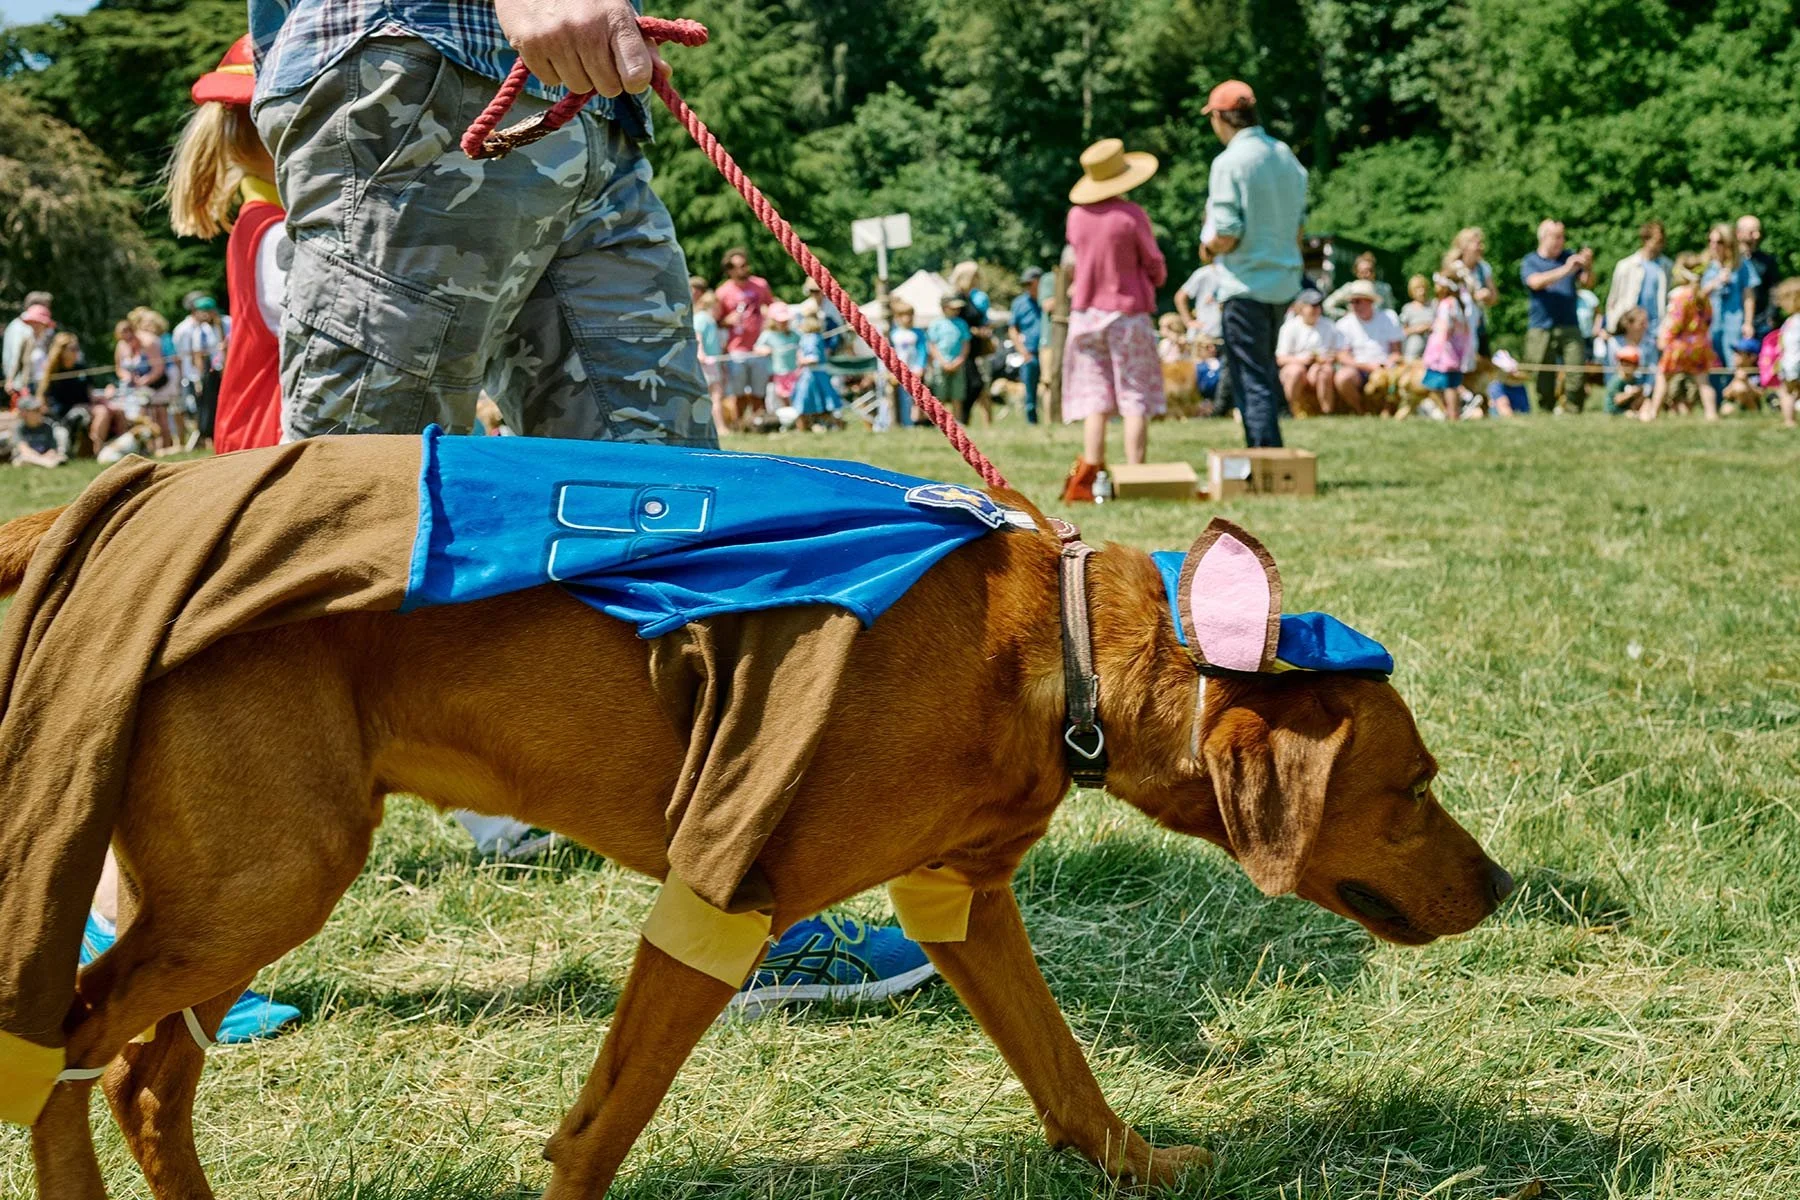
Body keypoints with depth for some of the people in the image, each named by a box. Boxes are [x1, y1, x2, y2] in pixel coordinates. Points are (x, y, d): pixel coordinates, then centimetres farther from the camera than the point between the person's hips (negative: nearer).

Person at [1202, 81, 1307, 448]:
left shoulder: (1230, 162, -15)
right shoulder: (1286, 156, 8)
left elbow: (1226, 235, -19)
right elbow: (1299, 227, 12)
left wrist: (1208, 246, 0)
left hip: (1246, 286, -7)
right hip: (1284, 283, 7)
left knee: (1252, 382, -3)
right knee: (1267, 375, 20)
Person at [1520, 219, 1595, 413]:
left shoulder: (1570, 257, 13)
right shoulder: (1529, 262, 5)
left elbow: (1587, 284, 7)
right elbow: (1536, 282, -16)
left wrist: (1588, 267, -14)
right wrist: (1565, 270, -22)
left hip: (1570, 326, 2)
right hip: (1541, 329, -2)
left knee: (1577, 373, -9)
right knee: (1545, 378, 0)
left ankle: (1574, 412, -4)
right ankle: (1545, 412, 10)